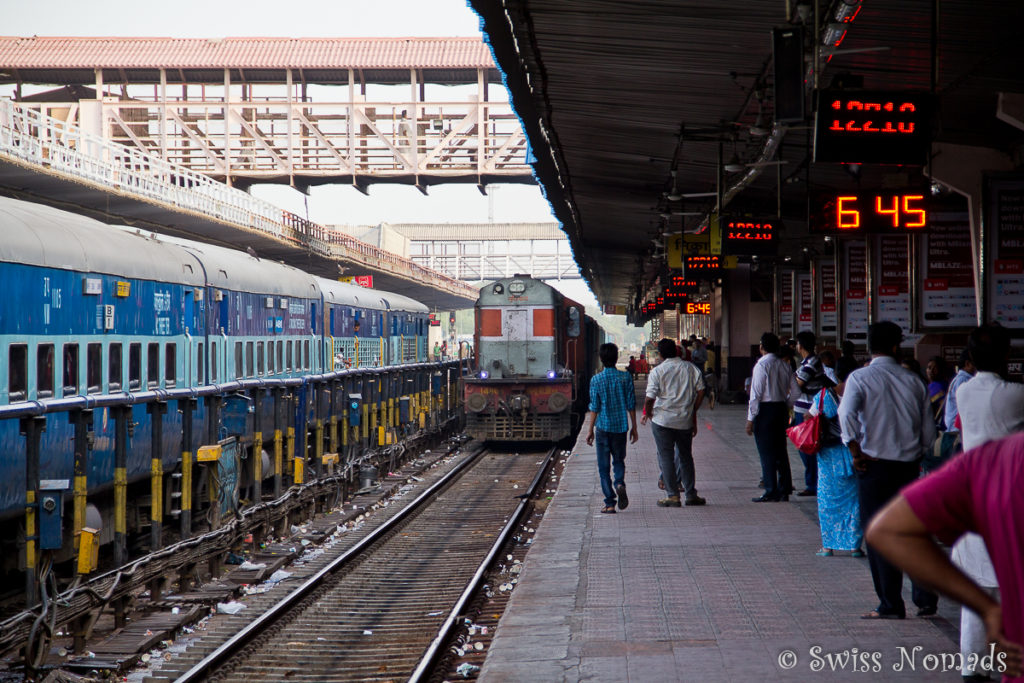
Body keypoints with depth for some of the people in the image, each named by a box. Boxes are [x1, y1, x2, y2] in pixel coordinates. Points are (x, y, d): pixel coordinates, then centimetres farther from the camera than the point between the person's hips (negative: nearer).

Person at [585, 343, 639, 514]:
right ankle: (620, 484, -11)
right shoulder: (625, 377, -2)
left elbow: (594, 408, -6)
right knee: (619, 460, 19)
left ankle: (610, 504, 2)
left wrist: (590, 430, 2)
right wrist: (634, 427, 9)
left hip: (603, 427, -2)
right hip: (620, 427, 2)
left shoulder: (596, 380, -6)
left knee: (604, 466, 6)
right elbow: (631, 405, 0)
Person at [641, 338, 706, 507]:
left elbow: (650, 398, -12)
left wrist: (647, 414, 4)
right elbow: (701, 391, 1)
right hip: (685, 420, 4)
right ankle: (691, 494, 15)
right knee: (685, 456, 14)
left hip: (662, 420, -3)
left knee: (666, 457, 2)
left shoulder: (657, 371, -7)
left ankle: (672, 495, 0)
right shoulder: (691, 368, 3)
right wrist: (692, 411, 12)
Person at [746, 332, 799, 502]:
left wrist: (750, 419, -12)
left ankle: (771, 493, -2)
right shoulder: (785, 365, 6)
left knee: (766, 452, -2)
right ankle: (784, 490, 17)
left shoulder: (762, 365, -13)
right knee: (781, 450, 13)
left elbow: (756, 394, -15)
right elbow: (795, 391, 7)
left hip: (764, 409, -7)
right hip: (781, 409, 7)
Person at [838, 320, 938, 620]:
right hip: (909, 466, 4)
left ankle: (891, 604, 4)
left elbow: (847, 414, -24)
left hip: (875, 464, -4)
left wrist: (856, 452, -13)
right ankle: (925, 599, 12)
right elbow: (929, 432, 7)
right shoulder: (913, 381, 6)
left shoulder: (859, 378, -6)